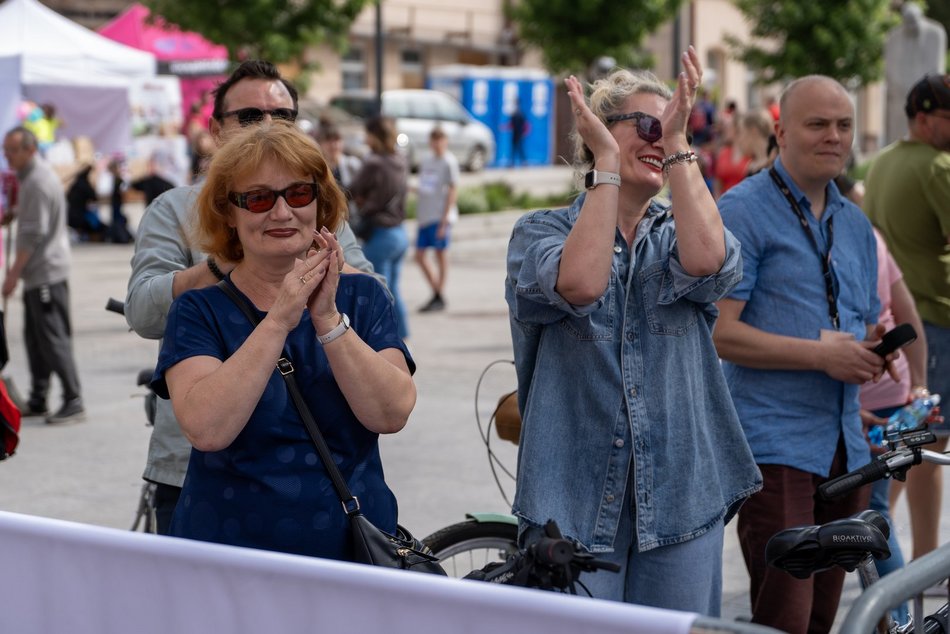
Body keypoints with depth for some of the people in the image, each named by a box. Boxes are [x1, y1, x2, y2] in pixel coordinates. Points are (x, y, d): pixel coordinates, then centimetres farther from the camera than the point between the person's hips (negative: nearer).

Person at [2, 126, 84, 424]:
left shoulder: (38, 182, -17)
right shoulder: (31, 176, 16)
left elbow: (34, 233, -21)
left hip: (46, 273, -10)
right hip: (38, 273, 10)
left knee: (53, 338, -9)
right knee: (34, 338, 14)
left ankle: (73, 402, -8)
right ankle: (37, 400, 20)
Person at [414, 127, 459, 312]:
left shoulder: (449, 162, -6)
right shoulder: (426, 162, 15)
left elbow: (453, 190, -9)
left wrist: (444, 219, -15)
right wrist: (419, 216, 13)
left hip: (440, 217, -7)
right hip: (424, 217, 7)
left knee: (440, 253, -1)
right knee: (419, 255, 6)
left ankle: (440, 297, 6)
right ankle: (436, 292, 18)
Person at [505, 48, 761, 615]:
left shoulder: (678, 235, 12)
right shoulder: (541, 230, 4)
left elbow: (706, 261, -14)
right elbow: (580, 285, -20)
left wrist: (678, 143, -13)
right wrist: (607, 163, -14)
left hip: (680, 501, 3)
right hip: (574, 499, -3)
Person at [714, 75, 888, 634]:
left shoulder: (856, 225, 18)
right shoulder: (744, 211, -5)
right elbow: (718, 331, -13)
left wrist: (872, 351, 1)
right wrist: (821, 354, -17)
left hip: (845, 451, 7)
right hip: (775, 446, -7)